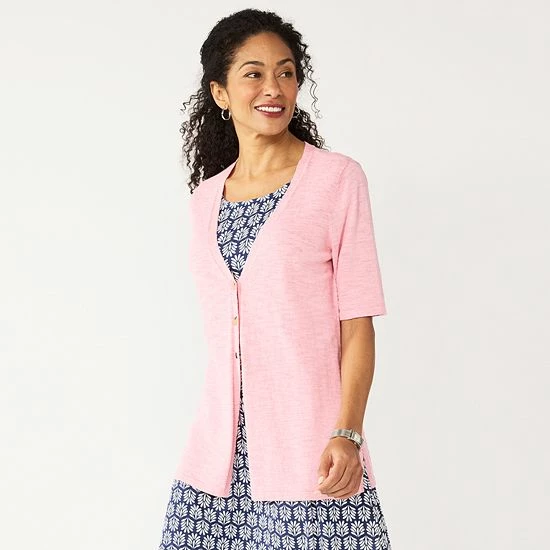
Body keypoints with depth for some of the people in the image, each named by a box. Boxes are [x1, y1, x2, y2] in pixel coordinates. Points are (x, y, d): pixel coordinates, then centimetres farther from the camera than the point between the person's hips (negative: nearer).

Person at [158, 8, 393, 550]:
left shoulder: (338, 179, -2)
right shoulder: (205, 198, 10)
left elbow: (357, 321, -5)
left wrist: (347, 434, -13)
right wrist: (215, 440, 14)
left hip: (308, 447, -4)